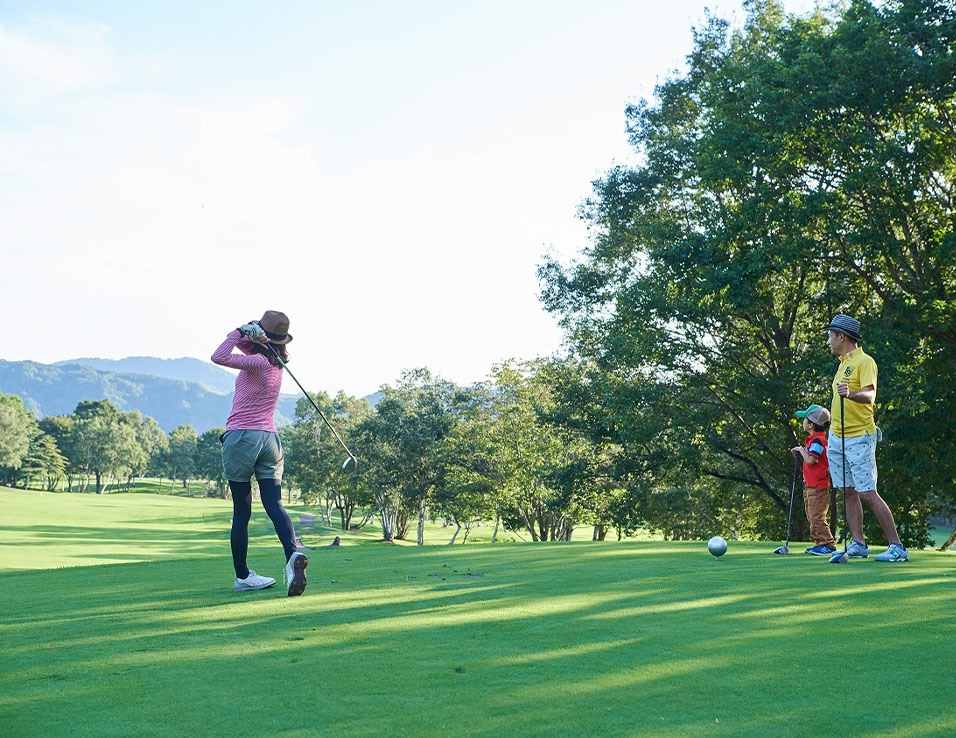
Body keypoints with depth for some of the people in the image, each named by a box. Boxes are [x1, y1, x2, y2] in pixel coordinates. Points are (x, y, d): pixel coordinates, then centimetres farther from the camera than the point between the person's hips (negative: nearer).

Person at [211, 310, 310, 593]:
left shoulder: (258, 362, -11)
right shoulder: (277, 363, 12)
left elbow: (219, 357, -21)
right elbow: (243, 345, 19)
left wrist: (243, 331, -13)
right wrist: (249, 334, -3)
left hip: (241, 437, -6)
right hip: (270, 439, 6)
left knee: (241, 512, 4)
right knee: (275, 505, -3)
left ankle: (242, 575, 12)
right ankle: (292, 554, -27)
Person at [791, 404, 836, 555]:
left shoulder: (817, 440, -16)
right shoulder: (813, 439, 15)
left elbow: (811, 460, -23)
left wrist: (801, 449, -10)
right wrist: (801, 451, 10)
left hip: (818, 486, -10)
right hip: (810, 485, 10)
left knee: (817, 516, -10)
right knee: (812, 516, 14)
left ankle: (829, 545, -7)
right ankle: (819, 543, 18)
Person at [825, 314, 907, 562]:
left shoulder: (864, 361, -9)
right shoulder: (844, 363, 18)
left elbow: (870, 395, -23)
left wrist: (850, 394, -43)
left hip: (859, 438, -9)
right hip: (837, 437, 9)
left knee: (868, 494, -11)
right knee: (849, 493, 7)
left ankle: (897, 547, -6)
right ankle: (859, 544, 10)